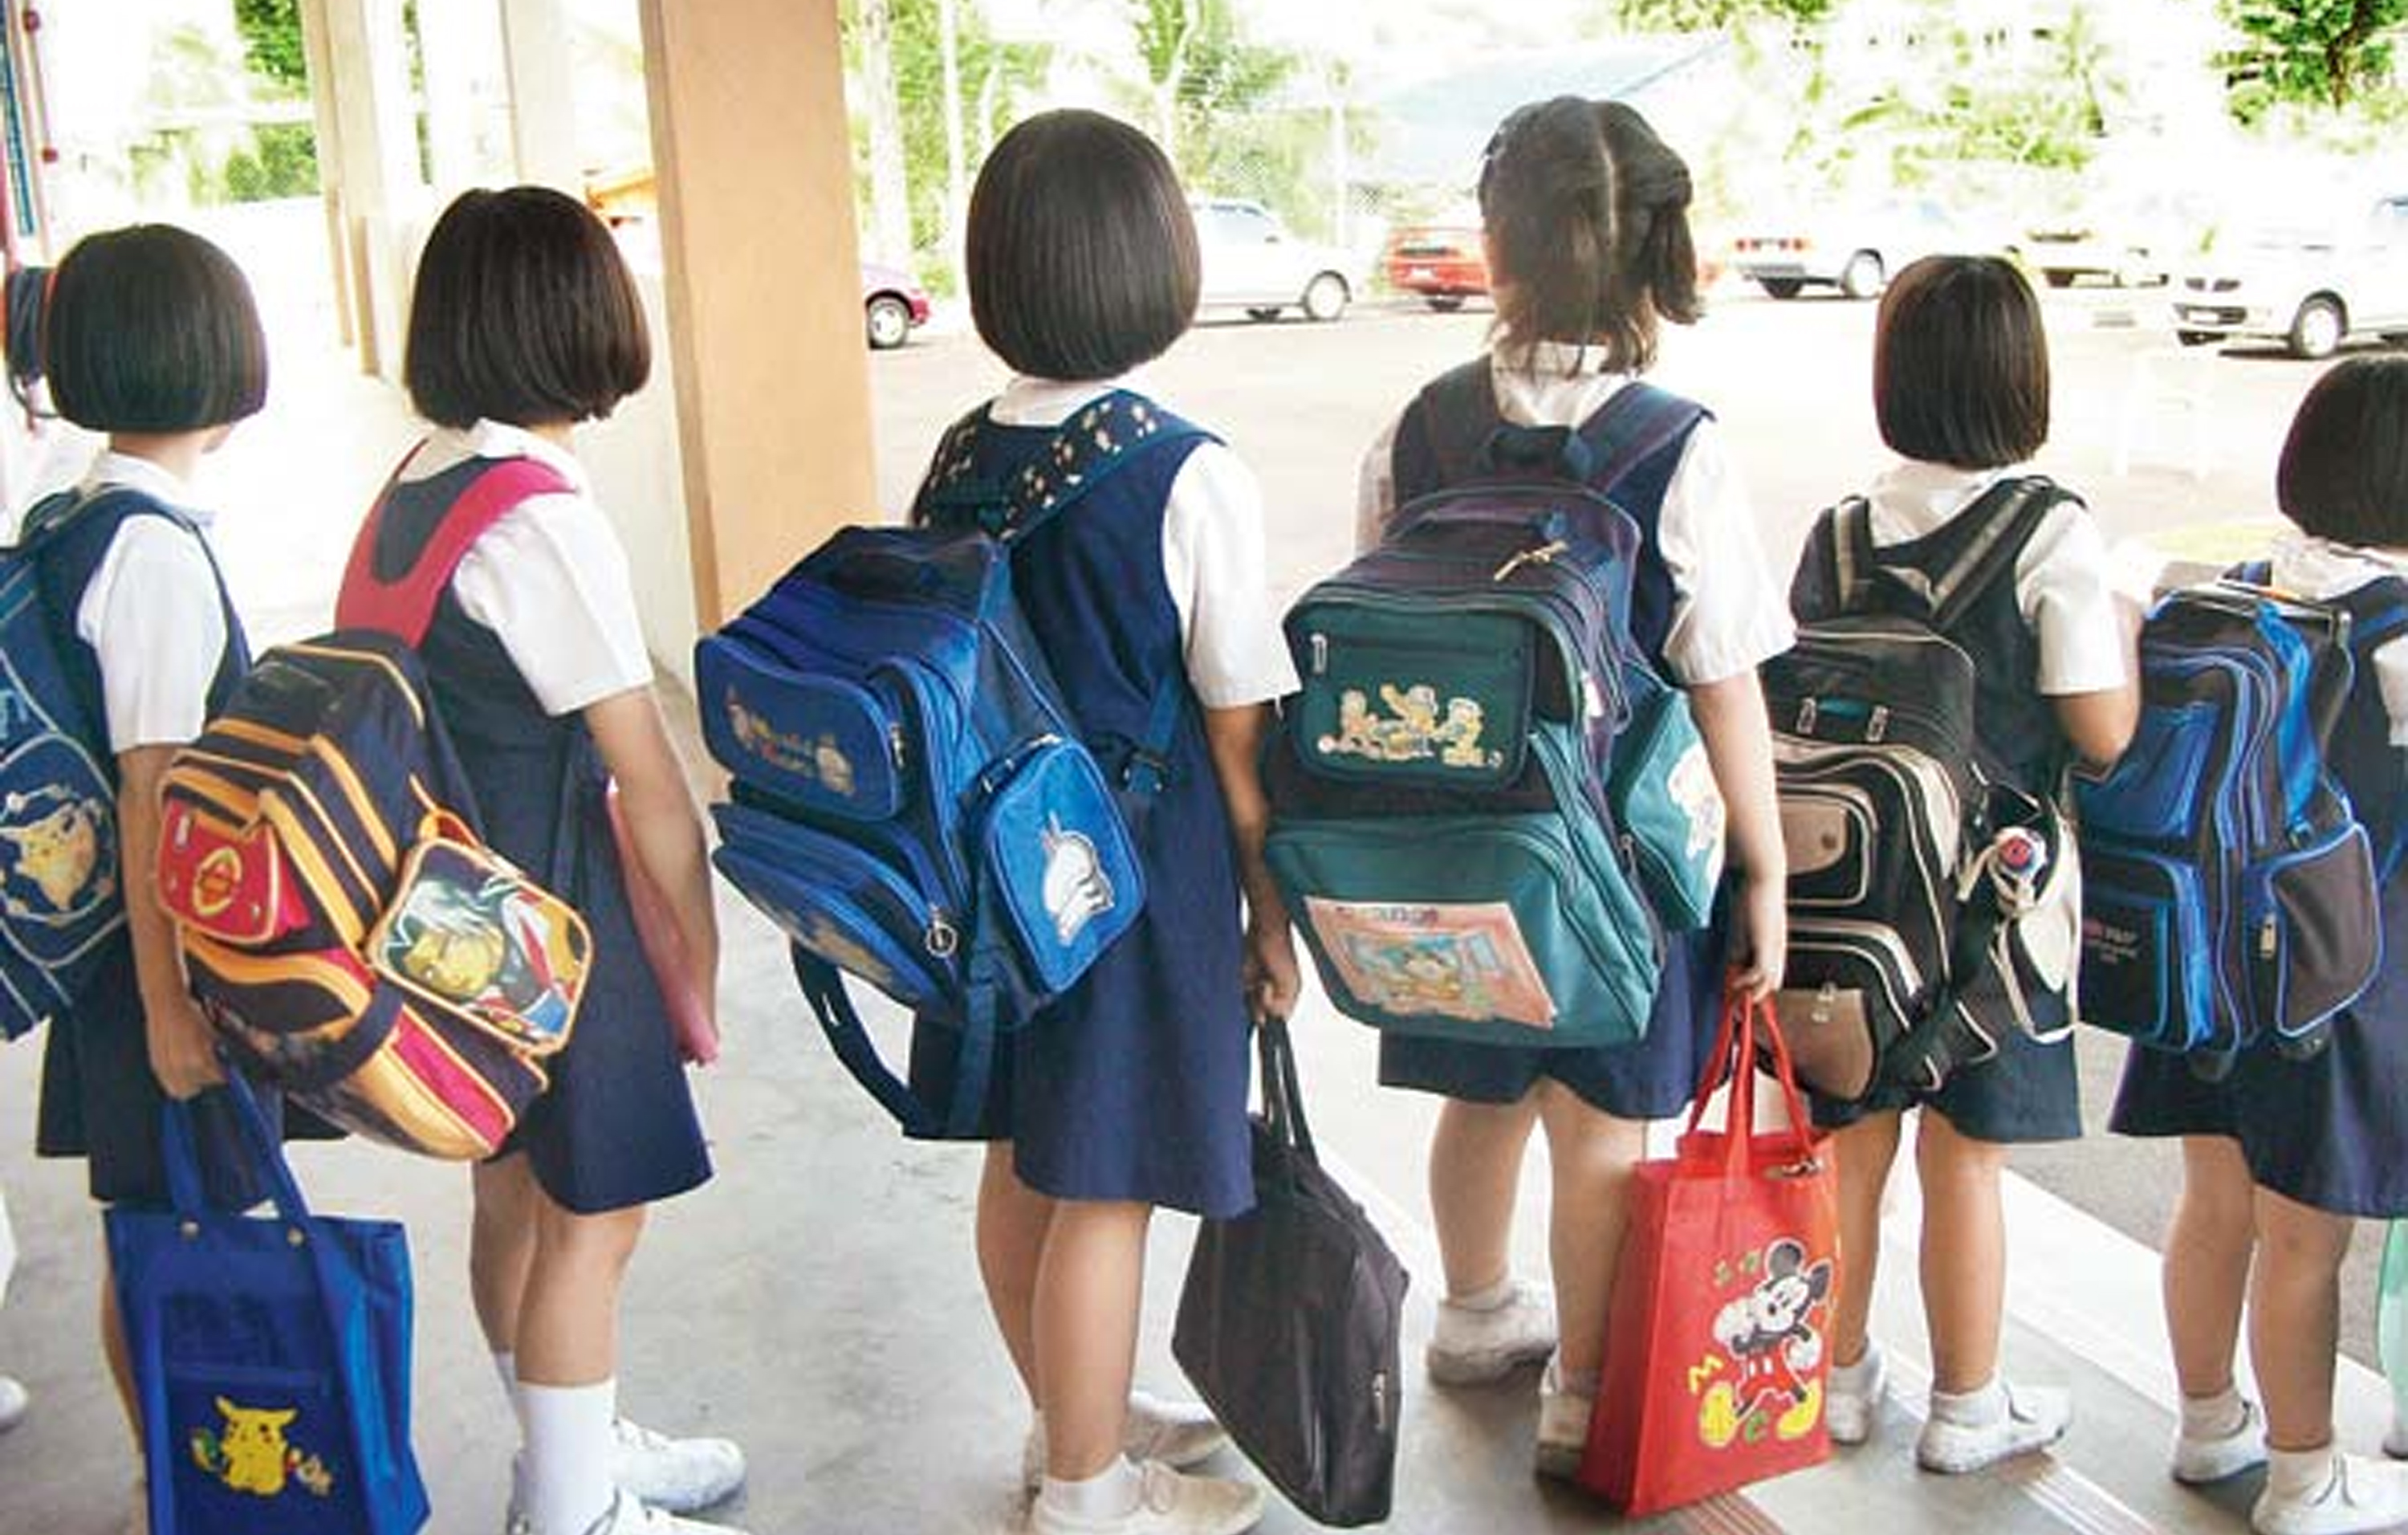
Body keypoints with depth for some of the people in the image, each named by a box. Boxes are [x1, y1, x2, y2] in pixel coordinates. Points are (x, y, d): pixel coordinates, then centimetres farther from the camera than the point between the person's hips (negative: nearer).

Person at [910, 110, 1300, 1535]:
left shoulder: (960, 466, 0)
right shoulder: (1192, 479, -18)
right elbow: (1239, 730, -14)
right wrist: (1273, 905, -2)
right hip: (1140, 878, -7)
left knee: (1023, 1162, 20)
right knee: (1106, 1193, 7)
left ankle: (1076, 1414, 41)